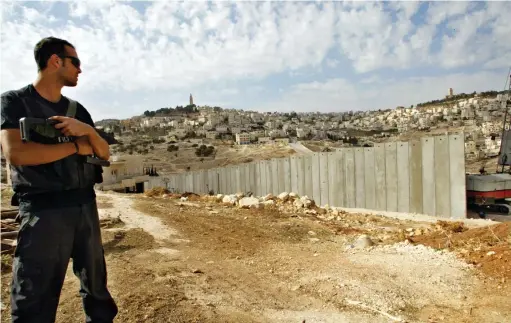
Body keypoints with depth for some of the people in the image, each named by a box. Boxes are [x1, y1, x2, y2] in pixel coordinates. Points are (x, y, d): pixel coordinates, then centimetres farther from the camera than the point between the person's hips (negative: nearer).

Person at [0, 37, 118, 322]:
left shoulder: (77, 109, 13)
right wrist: (76, 147, -11)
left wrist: (88, 130, -11)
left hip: (86, 206, 6)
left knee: (97, 287, 15)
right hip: (43, 210, -5)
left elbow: (105, 154, 10)